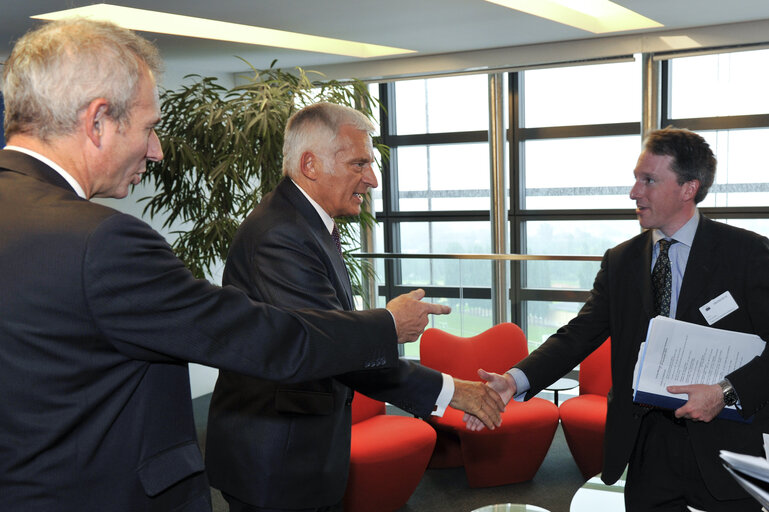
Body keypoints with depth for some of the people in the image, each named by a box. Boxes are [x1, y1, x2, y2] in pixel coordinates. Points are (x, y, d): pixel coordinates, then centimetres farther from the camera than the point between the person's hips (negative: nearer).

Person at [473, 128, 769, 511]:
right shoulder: (620, 261, 6)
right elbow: (578, 335, -1)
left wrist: (727, 392, -23)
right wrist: (516, 379, -15)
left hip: (721, 448, -3)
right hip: (647, 446, 3)